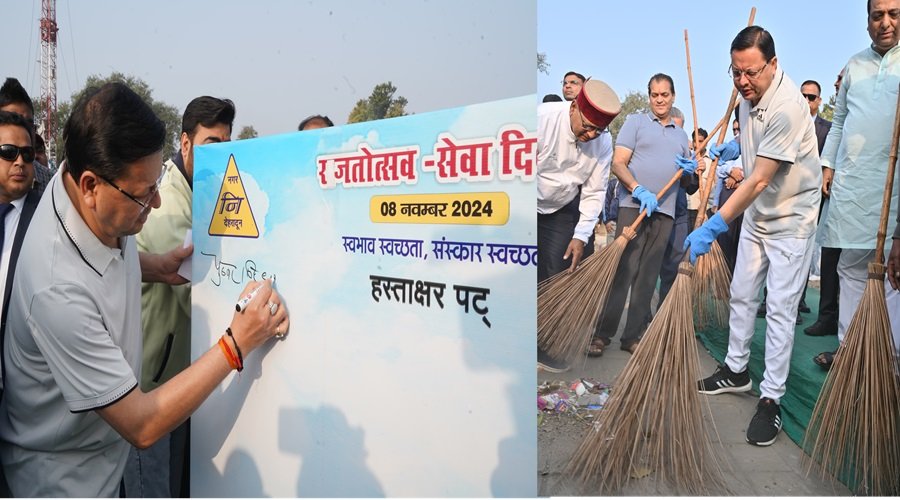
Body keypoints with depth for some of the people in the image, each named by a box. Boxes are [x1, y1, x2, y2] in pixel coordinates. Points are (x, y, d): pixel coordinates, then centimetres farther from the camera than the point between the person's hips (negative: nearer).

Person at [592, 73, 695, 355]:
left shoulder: (681, 134, 22)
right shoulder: (635, 122, 7)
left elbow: (689, 181, 26)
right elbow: (618, 164, -5)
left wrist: (690, 170, 2)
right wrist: (640, 190, -19)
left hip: (665, 212, 5)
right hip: (633, 206, -5)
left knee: (648, 275, 4)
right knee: (622, 270, -10)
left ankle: (633, 335, 10)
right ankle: (602, 333, -6)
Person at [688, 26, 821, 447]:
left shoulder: (787, 106, -28)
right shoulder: (750, 94, -2)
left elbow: (759, 179, -31)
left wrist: (713, 227, -34)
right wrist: (733, 146, 4)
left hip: (791, 218, -8)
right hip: (757, 213, 8)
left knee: (780, 310, -5)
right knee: (741, 295, 14)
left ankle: (771, 399, 4)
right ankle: (736, 370, 30)